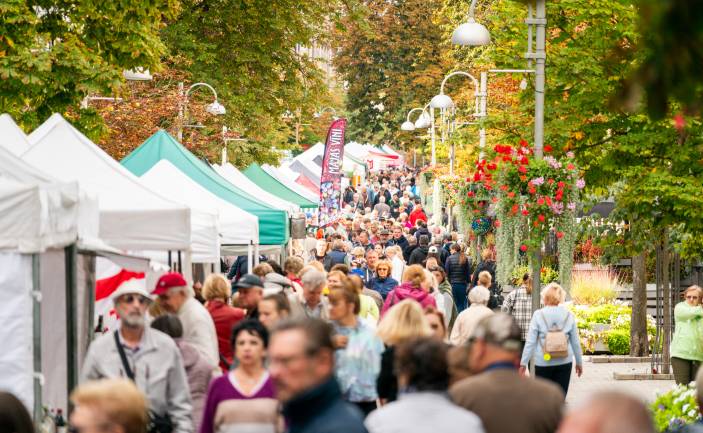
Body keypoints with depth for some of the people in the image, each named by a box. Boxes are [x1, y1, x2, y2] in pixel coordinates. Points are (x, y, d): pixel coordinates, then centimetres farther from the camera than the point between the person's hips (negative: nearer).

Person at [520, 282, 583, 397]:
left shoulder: (538, 315, -5)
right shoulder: (569, 315, 1)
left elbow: (530, 342, -5)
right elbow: (575, 342, 7)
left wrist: (523, 362, 0)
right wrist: (579, 362, 18)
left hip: (543, 362, -1)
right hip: (564, 361, 1)